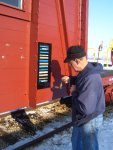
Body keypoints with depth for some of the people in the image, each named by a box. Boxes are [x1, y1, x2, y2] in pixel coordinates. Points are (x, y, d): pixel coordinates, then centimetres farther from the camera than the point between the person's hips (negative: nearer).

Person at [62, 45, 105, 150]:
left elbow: (85, 108, -38)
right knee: (76, 141, 29)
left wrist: (74, 92, -21)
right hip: (82, 119, 10)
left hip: (89, 121, -10)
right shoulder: (86, 71, -3)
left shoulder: (90, 77, -35)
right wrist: (70, 79, 1)